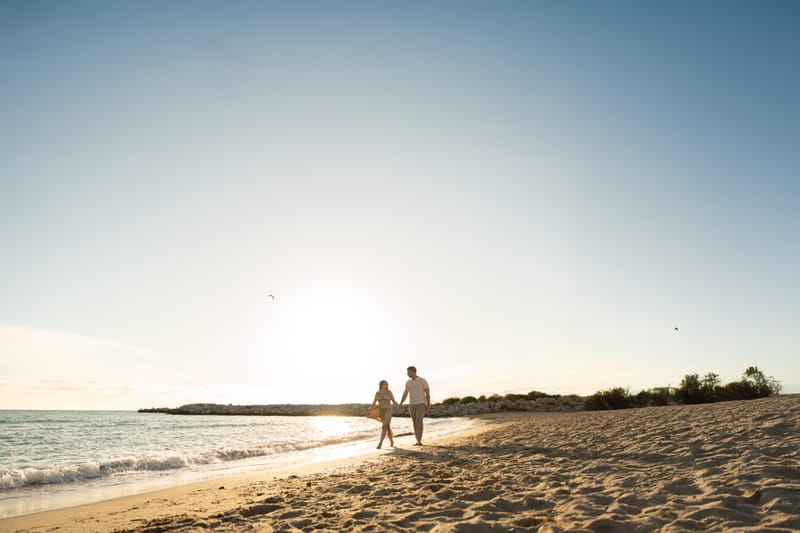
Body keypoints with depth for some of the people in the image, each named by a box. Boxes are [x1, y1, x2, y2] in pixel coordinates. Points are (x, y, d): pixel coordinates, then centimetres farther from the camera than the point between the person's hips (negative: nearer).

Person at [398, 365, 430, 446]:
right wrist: (400, 404, -4)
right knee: (415, 423, 6)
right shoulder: (408, 382, 8)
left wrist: (428, 406, -9)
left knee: (419, 421, -22)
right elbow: (405, 395, 12)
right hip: (412, 405, 5)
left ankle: (419, 441, -22)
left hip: (421, 404, -5)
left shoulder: (423, 381, -7)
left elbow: (428, 393, -5)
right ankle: (418, 441, 17)